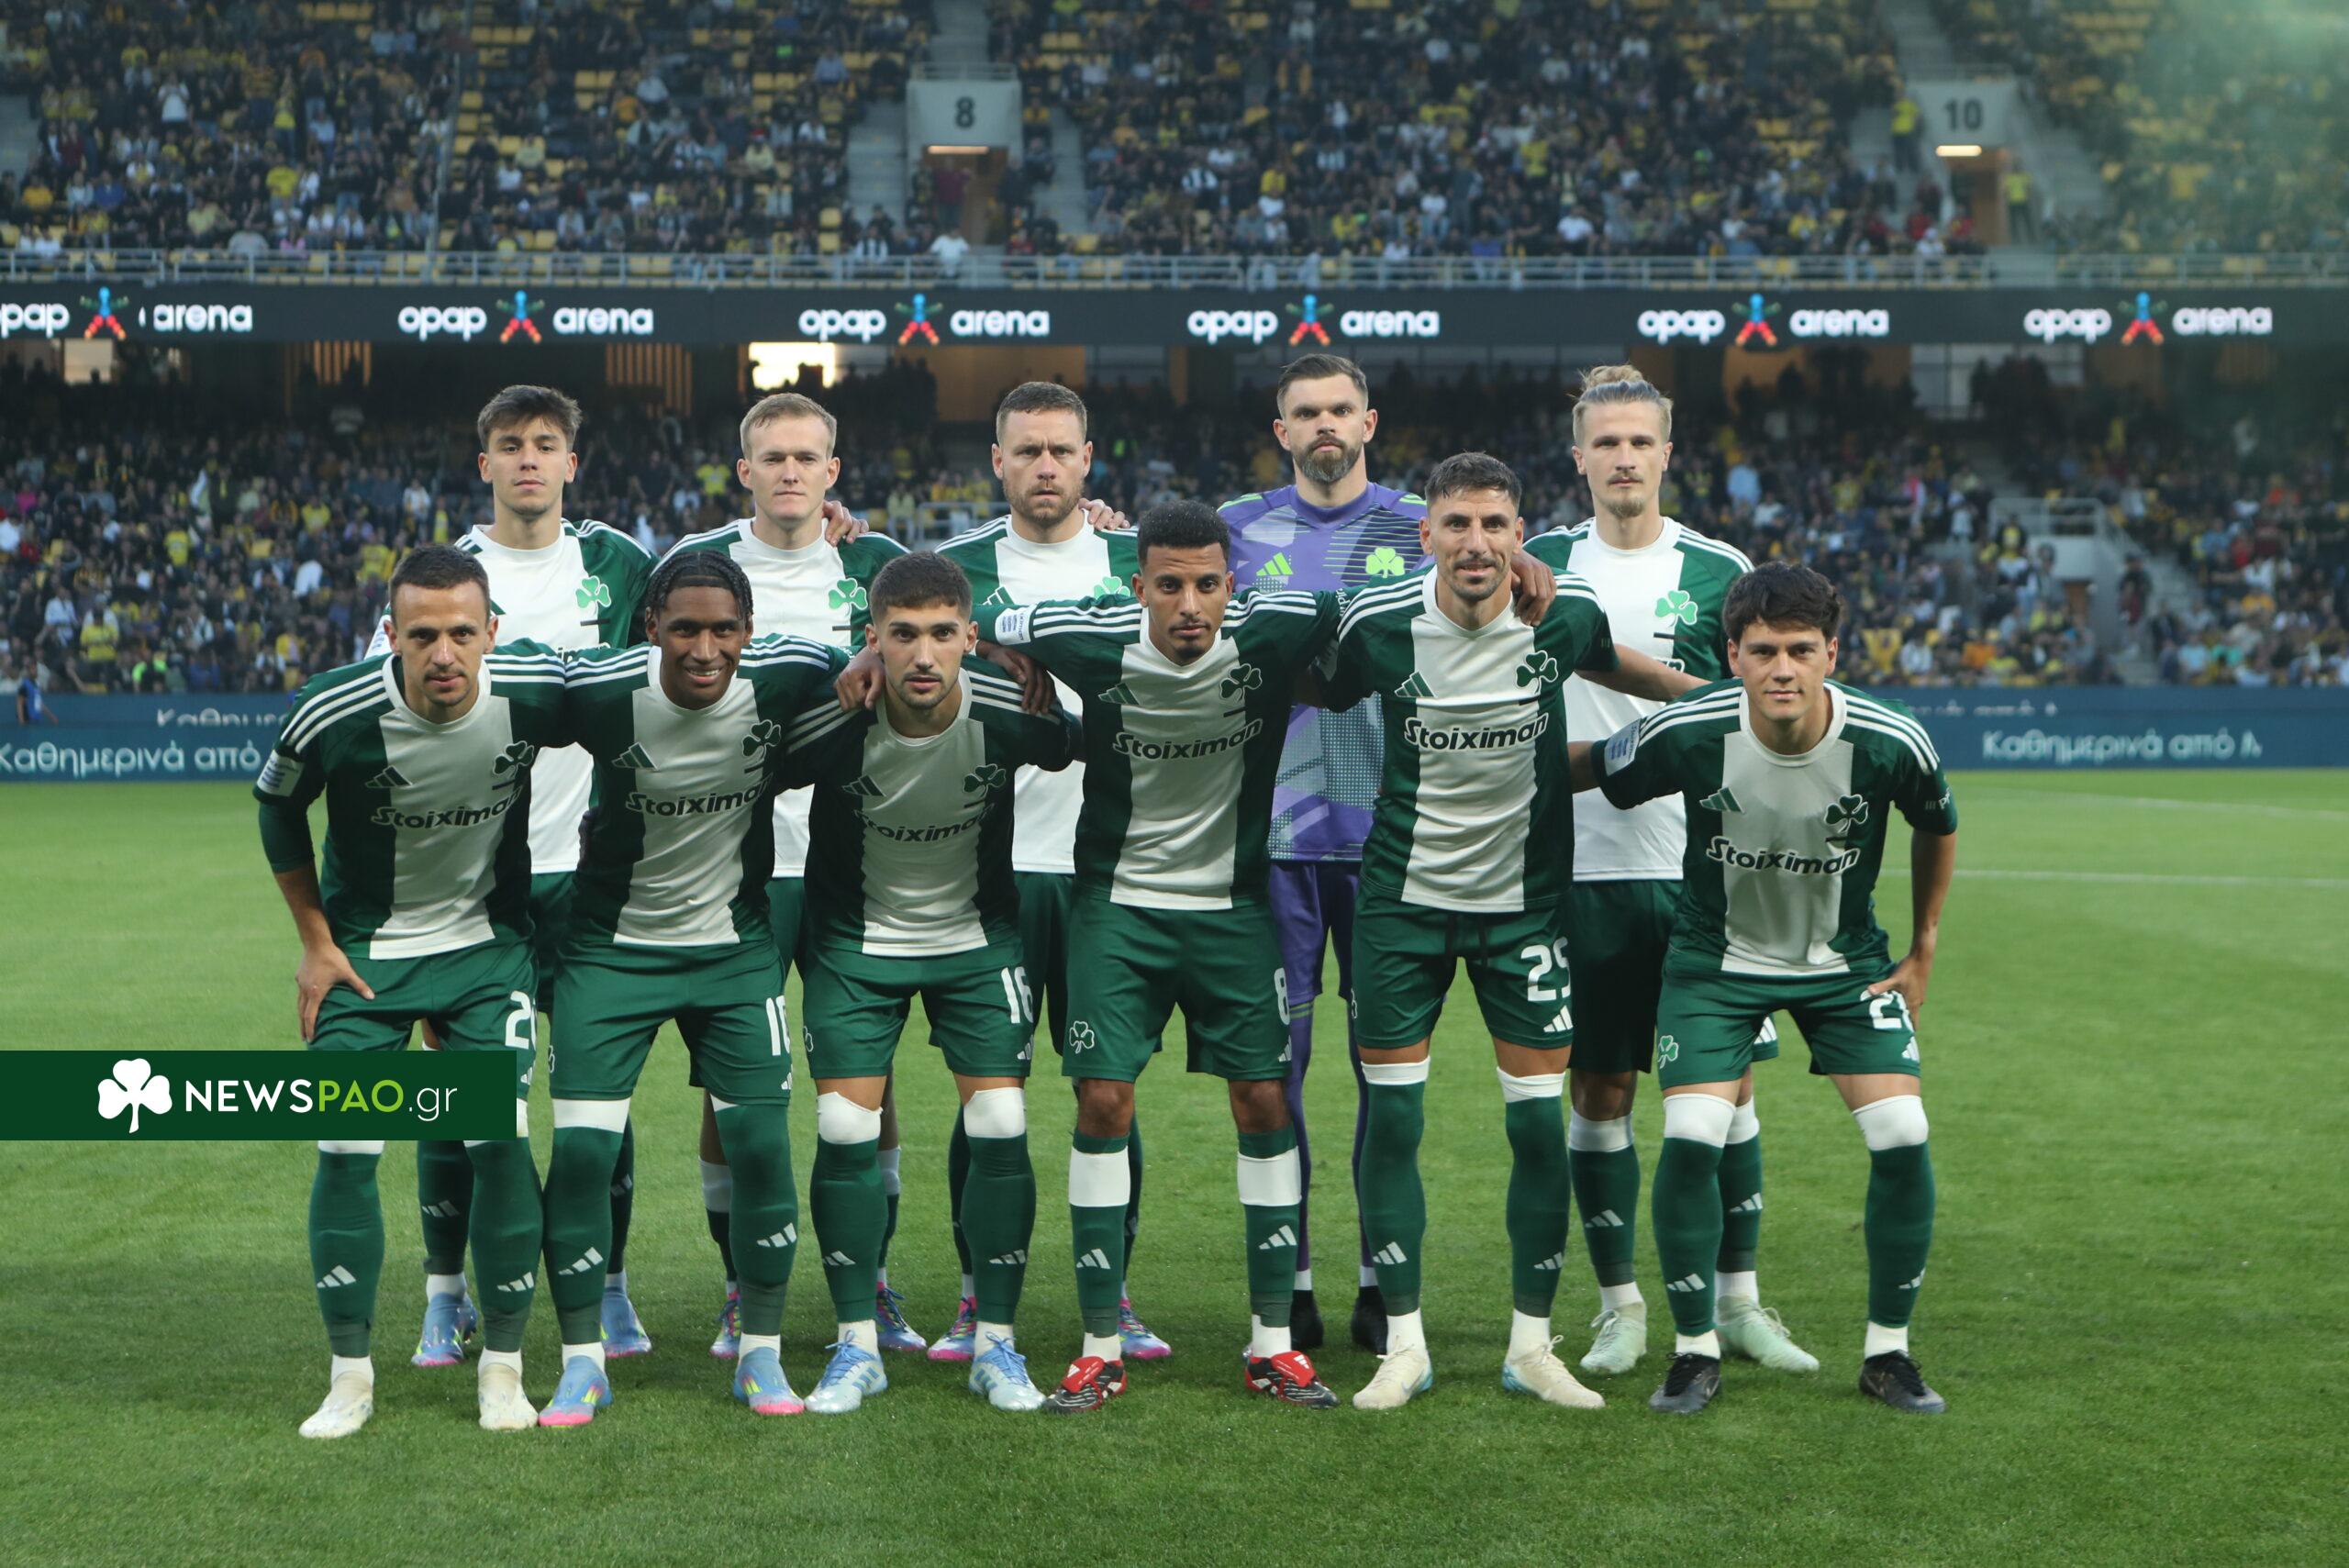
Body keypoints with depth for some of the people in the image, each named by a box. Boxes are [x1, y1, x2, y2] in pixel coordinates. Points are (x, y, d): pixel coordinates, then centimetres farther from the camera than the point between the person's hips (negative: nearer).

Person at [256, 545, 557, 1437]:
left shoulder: (532, 694, -20)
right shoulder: (334, 713, -24)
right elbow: (277, 808, -2)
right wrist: (316, 942, 0)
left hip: (488, 946, 1)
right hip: (364, 951, 0)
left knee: (501, 1146, -7)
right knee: (346, 1153, -5)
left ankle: (504, 1367, 8)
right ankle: (350, 1375, 10)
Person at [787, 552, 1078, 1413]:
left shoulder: (1009, 714, -22)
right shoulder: (827, 725, -26)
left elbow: (1076, 749, 1)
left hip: (978, 938, 1)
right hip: (855, 940, 0)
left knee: (999, 1131, -7)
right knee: (846, 1133, -7)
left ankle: (996, 1344, 8)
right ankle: (857, 1345, 8)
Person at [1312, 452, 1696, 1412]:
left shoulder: (1565, 615, -9)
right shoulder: (1377, 624, -12)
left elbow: (1607, 663, 15)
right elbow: (1321, 698, 11)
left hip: (1525, 901, 1)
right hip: (1404, 900, 0)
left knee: (1539, 1122, -1)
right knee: (1391, 1118, -2)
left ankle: (1532, 1344, 12)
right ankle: (1405, 1344, 10)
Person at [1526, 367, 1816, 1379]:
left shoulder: (1720, 571, 3)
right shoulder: (1542, 564, 5)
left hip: (1702, 867, 0)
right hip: (1581, 868, 0)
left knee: (1726, 1083, 3)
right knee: (1596, 1088, 3)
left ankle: (1738, 1300, 15)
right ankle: (1620, 1307, 14)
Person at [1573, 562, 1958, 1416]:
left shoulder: (1891, 743, -21)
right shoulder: (1688, 733, -24)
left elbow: (1938, 827, 2)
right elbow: (1582, 768, -5)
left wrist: (1922, 951, 6)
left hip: (1847, 963, 1)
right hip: (1715, 959, -1)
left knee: (1903, 1139, -12)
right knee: (1690, 1141, -17)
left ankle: (1888, 1353, 8)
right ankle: (1695, 1352, 3)